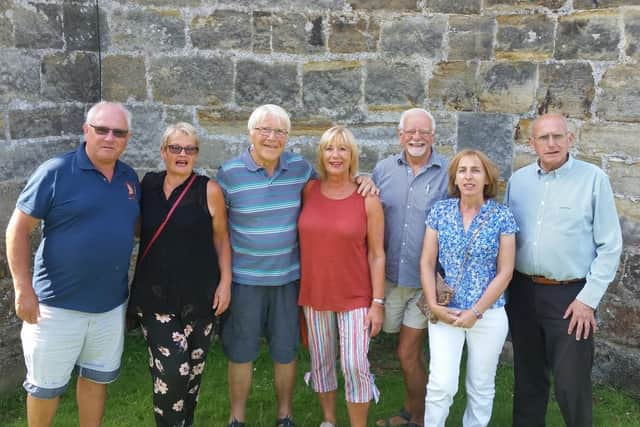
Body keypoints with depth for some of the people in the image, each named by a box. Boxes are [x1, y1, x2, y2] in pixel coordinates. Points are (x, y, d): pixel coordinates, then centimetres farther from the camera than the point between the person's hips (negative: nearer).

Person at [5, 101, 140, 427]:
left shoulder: (129, 177, 5)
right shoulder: (56, 172, -12)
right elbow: (18, 228, -11)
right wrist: (23, 289, -15)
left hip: (112, 304, 5)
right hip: (58, 303, -5)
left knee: (98, 376, 20)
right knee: (46, 385, 11)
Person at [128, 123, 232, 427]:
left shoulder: (209, 190, -5)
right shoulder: (147, 184, 5)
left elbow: (221, 239, 1)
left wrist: (225, 281, -4)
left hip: (198, 294, -1)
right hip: (155, 294, 1)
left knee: (192, 369, 10)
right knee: (170, 370, -9)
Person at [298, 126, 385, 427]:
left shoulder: (367, 199, -8)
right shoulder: (308, 191, -1)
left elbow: (377, 254, -6)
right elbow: (303, 239, 9)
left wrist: (378, 302, -8)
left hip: (356, 296, -3)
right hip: (314, 293, 3)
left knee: (355, 365, -5)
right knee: (321, 362, 14)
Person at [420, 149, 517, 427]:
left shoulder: (502, 216, -5)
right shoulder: (440, 211, 0)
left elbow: (505, 272, -6)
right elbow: (427, 262, 1)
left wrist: (476, 311, -11)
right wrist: (433, 305, -9)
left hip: (488, 314, 0)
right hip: (445, 312, 1)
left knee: (481, 387, 13)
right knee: (441, 385, -4)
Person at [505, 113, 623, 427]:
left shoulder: (593, 179, -7)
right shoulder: (517, 180, 5)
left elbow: (610, 245, -7)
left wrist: (588, 298, -11)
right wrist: (503, 288, 5)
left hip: (570, 296, -4)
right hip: (522, 292, 4)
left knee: (570, 384, 3)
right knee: (527, 377, 18)